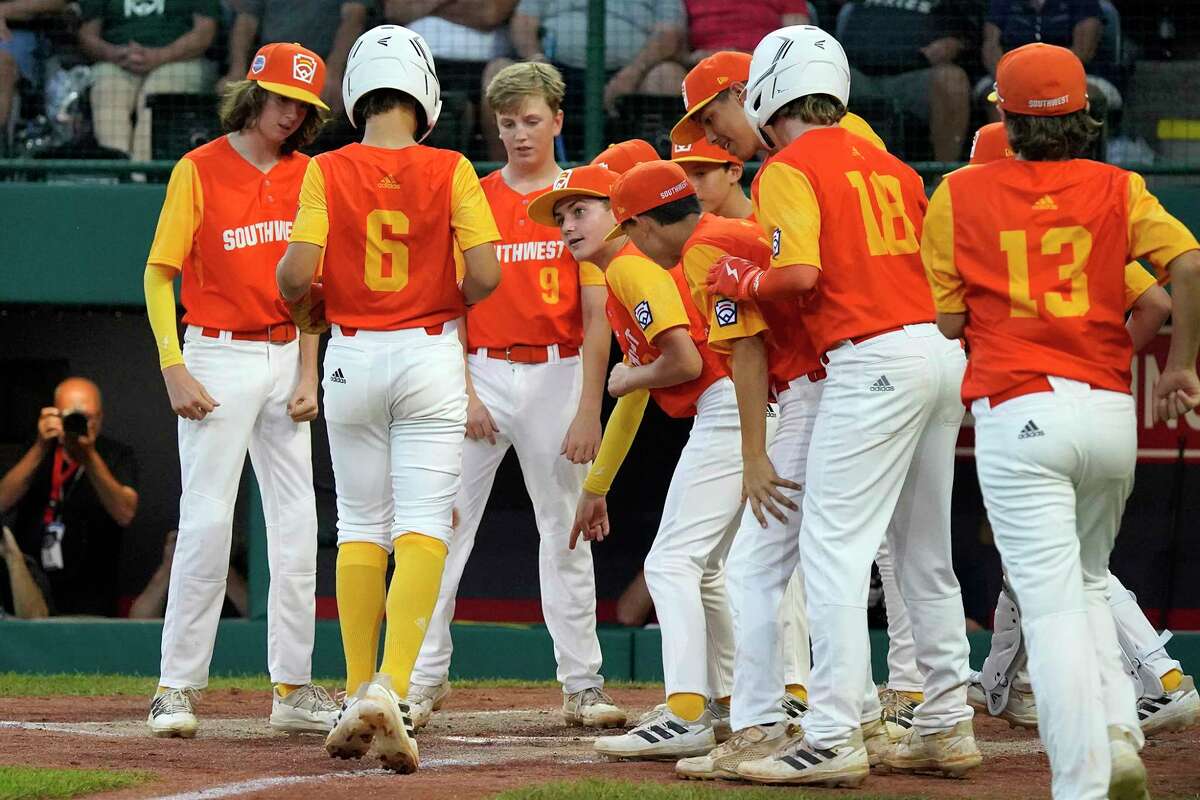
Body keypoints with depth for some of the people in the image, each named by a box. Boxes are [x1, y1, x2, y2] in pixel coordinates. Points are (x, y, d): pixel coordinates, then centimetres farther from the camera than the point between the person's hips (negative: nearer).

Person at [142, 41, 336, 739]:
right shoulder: (200, 170, -4)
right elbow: (159, 272, -6)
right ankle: (177, 688, -5)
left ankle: (294, 689, 9)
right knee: (207, 524, -9)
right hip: (219, 360, -5)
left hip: (287, 361, 5)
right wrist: (174, 370, -14)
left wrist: (309, 374, 1)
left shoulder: (306, 176, 9)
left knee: (296, 527, 4)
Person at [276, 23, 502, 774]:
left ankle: (358, 697, 13)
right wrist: (450, 302, 9)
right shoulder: (450, 171, -5)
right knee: (423, 528, -4)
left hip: (352, 357, 1)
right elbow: (486, 273, -12)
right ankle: (391, 690, -21)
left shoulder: (328, 171, -4)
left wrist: (307, 306, 9)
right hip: (429, 356, -1)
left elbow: (297, 271, -13)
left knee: (359, 527, 13)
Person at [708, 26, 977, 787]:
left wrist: (741, 282, 4)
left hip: (874, 360, -8)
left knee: (833, 548, -9)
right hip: (945, 351, 8)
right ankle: (947, 725, 20)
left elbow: (799, 272, -16)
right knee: (925, 555, 17)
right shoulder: (889, 166, 19)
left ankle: (834, 738, -16)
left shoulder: (789, 169, -3)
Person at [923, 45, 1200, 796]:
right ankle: (1119, 736, 4)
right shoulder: (1117, 189, 7)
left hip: (1019, 416, -3)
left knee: (1052, 602, -5)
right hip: (1112, 411, 3)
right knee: (1088, 583, 23)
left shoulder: (961, 194, 4)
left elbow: (945, 320, 2)